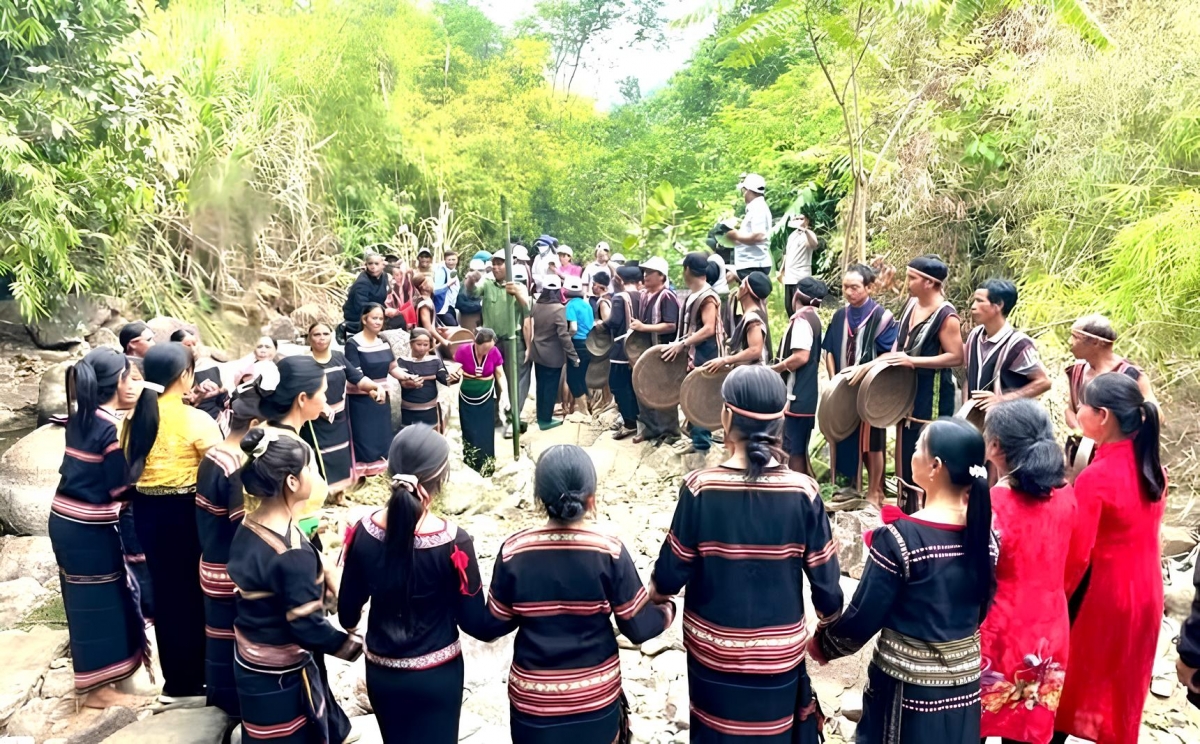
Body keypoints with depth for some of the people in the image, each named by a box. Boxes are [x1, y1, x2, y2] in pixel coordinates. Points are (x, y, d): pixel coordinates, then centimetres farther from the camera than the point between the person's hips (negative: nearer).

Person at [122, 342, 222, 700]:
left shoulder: (137, 415, 1)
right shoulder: (195, 419, -17)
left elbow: (129, 465, 7)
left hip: (146, 509, 6)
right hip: (184, 510, -6)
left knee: (164, 588, 16)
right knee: (194, 589, 10)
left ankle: (175, 677, 29)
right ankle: (196, 677, 21)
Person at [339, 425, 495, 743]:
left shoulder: (364, 532, -13)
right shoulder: (452, 541, -24)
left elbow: (348, 610, 1)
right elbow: (476, 623, -16)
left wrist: (351, 625, 23)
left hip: (380, 671, 4)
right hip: (435, 674, -3)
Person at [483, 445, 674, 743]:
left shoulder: (513, 551, -15)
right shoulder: (609, 550, -19)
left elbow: (495, 625, -4)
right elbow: (639, 627, -10)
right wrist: (668, 610, 10)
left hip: (533, 700, 1)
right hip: (596, 697, 0)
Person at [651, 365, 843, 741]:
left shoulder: (700, 487, -19)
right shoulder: (802, 491, -16)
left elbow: (672, 573, -11)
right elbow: (825, 580, -9)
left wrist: (656, 592, 12)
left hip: (713, 649, 0)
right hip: (779, 652, 1)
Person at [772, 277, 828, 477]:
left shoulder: (801, 318, -15)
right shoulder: (813, 317, 14)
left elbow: (801, 357, -25)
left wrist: (772, 369, -14)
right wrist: (781, 366, 14)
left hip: (797, 397, -10)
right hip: (806, 395, 10)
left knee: (793, 451, -3)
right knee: (799, 449, 16)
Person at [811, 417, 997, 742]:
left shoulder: (899, 537, -22)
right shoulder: (984, 535, -5)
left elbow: (862, 617, -15)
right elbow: (979, 611, 7)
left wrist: (821, 644, 1)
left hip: (907, 691, -5)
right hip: (965, 687, 5)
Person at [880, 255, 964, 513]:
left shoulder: (946, 316, -19)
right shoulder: (912, 304, 6)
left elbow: (956, 357, -21)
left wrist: (913, 361, -24)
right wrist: (891, 357, 6)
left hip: (932, 396, -9)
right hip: (909, 391, 9)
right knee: (906, 451, 16)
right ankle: (906, 508, 29)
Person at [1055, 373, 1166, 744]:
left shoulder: (1096, 477, -25)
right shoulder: (1154, 468, -3)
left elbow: (1076, 556, -21)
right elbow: (1142, 531, 9)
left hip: (1102, 593, -7)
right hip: (1146, 591, 7)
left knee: (1078, 680, 11)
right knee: (1124, 685, 21)